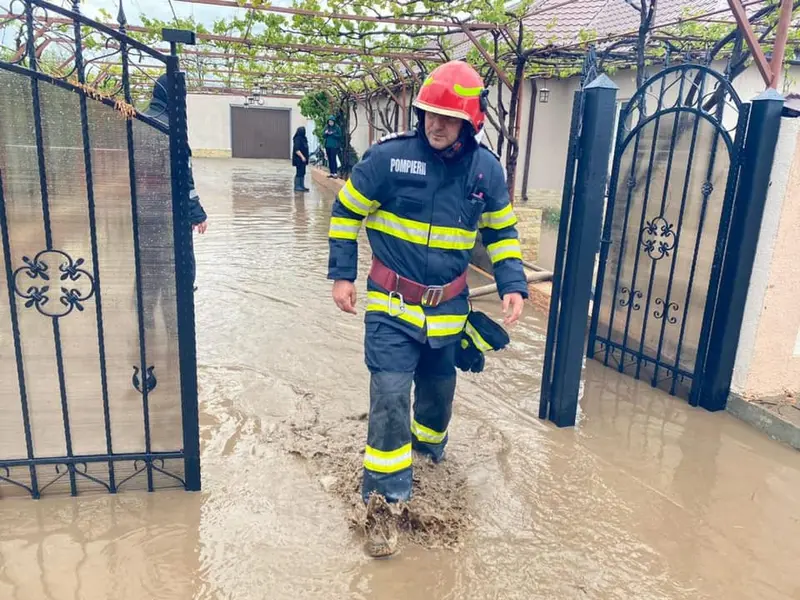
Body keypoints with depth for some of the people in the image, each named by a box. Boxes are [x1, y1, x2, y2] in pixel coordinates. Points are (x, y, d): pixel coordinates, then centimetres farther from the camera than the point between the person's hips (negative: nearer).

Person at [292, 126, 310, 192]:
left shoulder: (303, 138, 14)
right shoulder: (297, 139, -15)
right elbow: (296, 150, -21)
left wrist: (305, 157, 17)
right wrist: (302, 157, -23)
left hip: (303, 159, 10)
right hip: (299, 159, -10)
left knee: (302, 173, 12)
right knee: (299, 173, -6)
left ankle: (302, 186, 17)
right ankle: (297, 187, -2)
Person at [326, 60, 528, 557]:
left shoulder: (487, 169, -4)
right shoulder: (389, 156, -14)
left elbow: (502, 232, 8)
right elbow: (346, 212, -2)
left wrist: (513, 284, -4)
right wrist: (342, 274, -5)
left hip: (448, 306, 4)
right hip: (392, 303, -3)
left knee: (439, 385, 21)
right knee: (390, 394, -12)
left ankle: (430, 440, 54)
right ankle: (384, 498, 3)